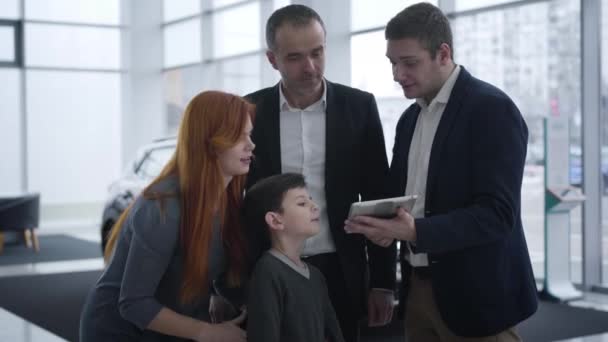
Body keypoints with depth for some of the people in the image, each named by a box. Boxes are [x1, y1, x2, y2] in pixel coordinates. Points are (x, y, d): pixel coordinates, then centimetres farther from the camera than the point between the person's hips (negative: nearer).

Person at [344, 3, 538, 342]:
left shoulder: (493, 109, -13)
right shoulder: (411, 117, 11)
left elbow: (497, 214, -20)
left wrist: (415, 231, -29)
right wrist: (380, 224, -5)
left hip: (475, 294, -7)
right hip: (419, 287, 7)